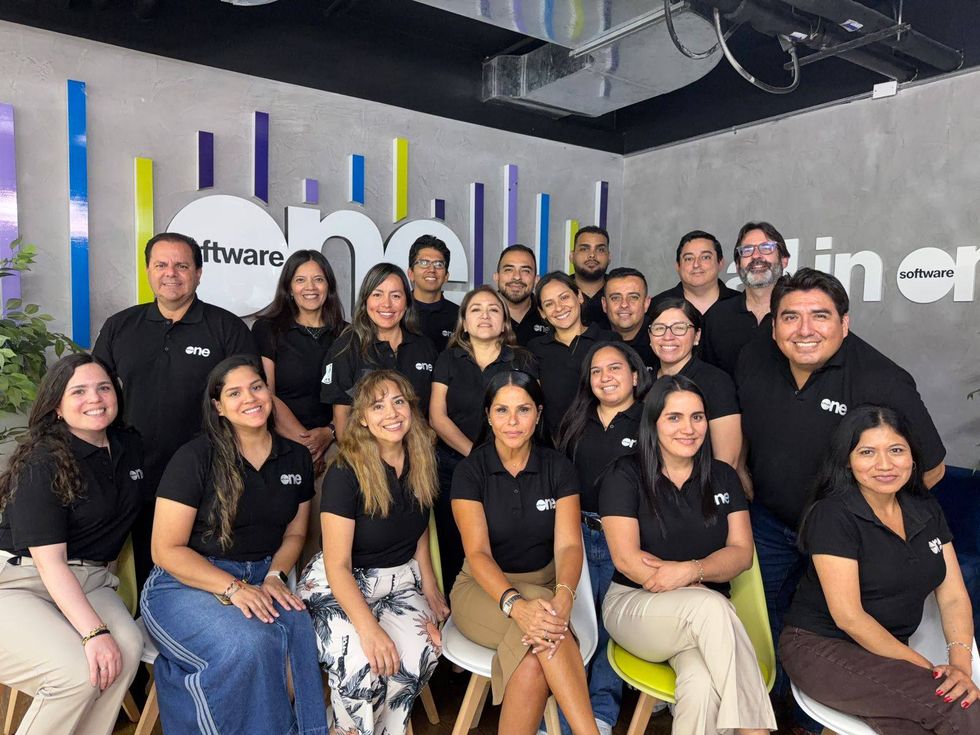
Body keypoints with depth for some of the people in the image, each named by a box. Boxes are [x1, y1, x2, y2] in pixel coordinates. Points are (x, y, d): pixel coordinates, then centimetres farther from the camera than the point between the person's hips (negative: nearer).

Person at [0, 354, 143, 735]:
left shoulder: (130, 445, 5)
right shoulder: (43, 464, -13)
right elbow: (50, 560, -19)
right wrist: (94, 631, -29)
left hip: (87, 581, 5)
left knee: (128, 648, -24)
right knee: (78, 672, -28)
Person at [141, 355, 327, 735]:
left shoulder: (296, 458, 6)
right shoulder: (195, 458, -8)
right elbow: (167, 550, -8)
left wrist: (274, 576, -6)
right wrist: (233, 588, -20)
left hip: (260, 580, 4)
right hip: (186, 583, -4)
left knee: (305, 632, -27)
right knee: (250, 643, -32)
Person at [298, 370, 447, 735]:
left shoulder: (421, 463, 0)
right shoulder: (346, 472, -17)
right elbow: (338, 564, -19)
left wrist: (430, 589, 6)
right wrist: (369, 628, -29)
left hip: (400, 579, 4)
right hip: (339, 586, -4)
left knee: (422, 652, -25)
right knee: (361, 664, -30)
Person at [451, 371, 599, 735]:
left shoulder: (558, 468, -2)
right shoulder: (470, 471, -8)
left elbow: (568, 544, -12)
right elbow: (478, 553, -17)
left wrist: (563, 597, -35)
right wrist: (517, 604, -37)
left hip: (544, 587, 2)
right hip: (483, 590, -1)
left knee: (533, 663, -33)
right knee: (540, 636, -35)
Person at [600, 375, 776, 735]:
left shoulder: (723, 477, 11)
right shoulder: (625, 475, -1)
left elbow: (742, 553, 3)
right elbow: (627, 560, -9)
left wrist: (693, 570, -18)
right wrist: (700, 593, -14)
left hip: (706, 616, 2)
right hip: (634, 604, -2)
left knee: (703, 683, -32)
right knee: (712, 606, -34)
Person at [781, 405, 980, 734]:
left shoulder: (926, 510, 8)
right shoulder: (832, 515, -13)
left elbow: (953, 596, 5)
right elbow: (847, 616, -16)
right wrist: (927, 669, -13)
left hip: (888, 652, 6)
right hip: (821, 648, -5)